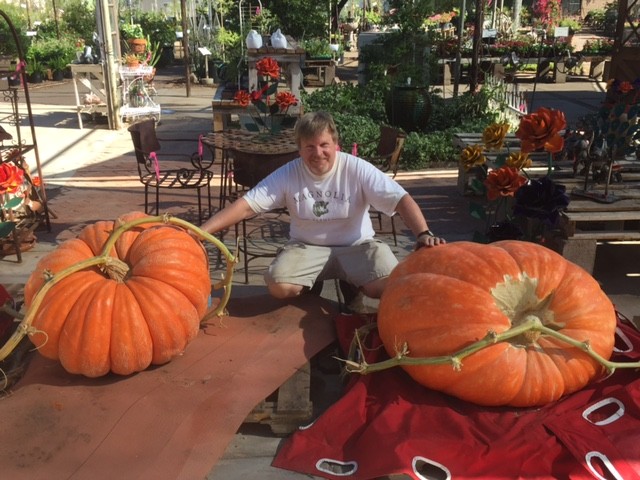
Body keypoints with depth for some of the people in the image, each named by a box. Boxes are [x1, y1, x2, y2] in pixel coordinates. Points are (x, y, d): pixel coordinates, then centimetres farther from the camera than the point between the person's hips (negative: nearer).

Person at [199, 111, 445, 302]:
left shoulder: (357, 169, -14)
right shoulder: (288, 174, -10)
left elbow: (401, 199, -21)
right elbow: (245, 205, -15)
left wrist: (423, 234, -40)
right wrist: (200, 231, -28)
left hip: (356, 245, 0)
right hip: (307, 247, 1)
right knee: (278, 286, -27)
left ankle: (351, 287, 9)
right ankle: (310, 289, 10)